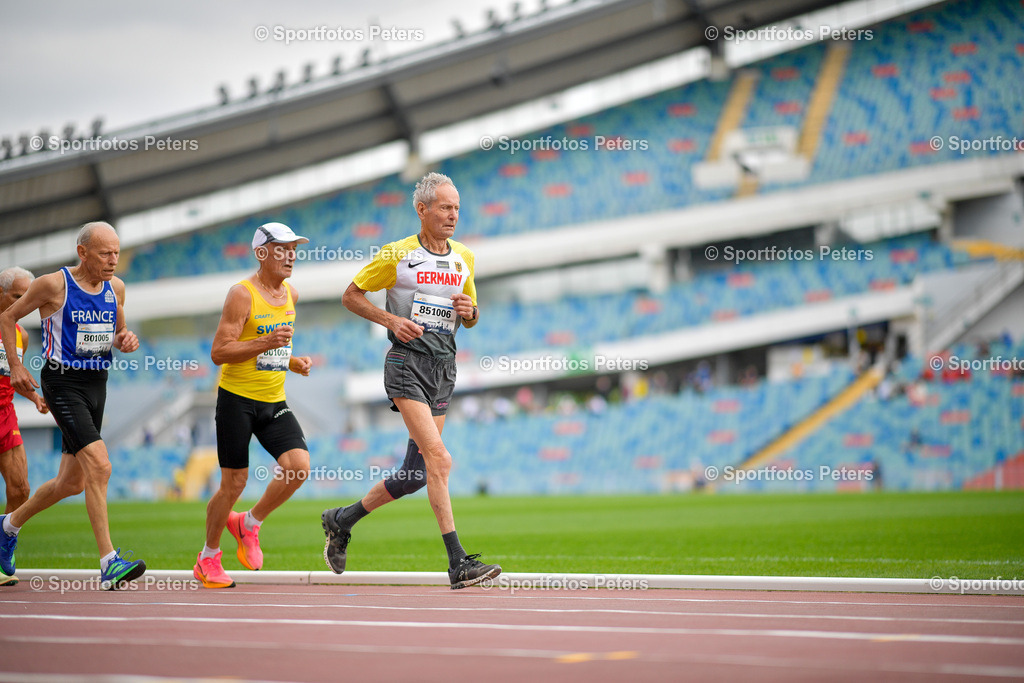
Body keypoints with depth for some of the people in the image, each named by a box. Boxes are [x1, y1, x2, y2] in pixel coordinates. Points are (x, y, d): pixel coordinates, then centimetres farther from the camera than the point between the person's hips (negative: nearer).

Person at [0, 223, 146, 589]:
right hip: (63, 383, -7)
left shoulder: (116, 288, 7)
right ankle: (109, 563, -22)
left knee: (72, 482, 14)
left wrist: (126, 341, -2)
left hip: (97, 384, 7)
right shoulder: (54, 284, -10)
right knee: (99, 465, -22)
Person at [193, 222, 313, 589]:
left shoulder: (291, 294, 10)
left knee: (299, 465, -15)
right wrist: (265, 343, -27)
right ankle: (208, 558, 18)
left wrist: (292, 361, 8)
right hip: (237, 398, -6)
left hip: (274, 401, 6)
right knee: (234, 482, -2)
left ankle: (249, 523, 10)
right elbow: (219, 352, -17)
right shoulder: (242, 294, -12)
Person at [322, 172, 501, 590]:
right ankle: (458, 563, -20)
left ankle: (341, 521, 27)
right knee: (439, 458, -19)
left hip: (443, 367, 6)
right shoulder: (397, 255, -4)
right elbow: (351, 295, 3)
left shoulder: (463, 259, 12)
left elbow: (470, 319, 22)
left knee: (416, 473, 6)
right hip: (407, 363, -6)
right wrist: (391, 320, -11)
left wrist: (470, 312, -2)